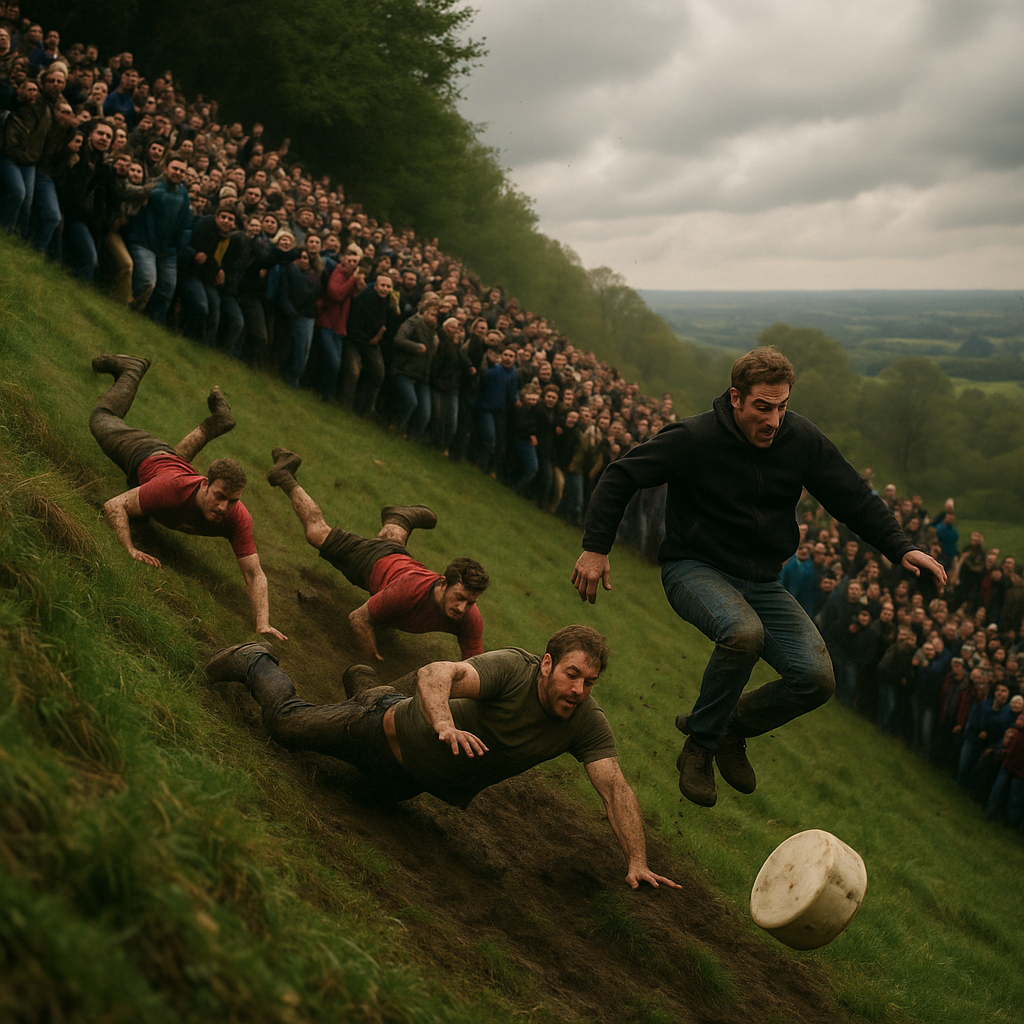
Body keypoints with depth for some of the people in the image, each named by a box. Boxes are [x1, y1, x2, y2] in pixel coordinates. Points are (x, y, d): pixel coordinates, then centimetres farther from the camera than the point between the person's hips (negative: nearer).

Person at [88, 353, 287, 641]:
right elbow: (114, 506, -45)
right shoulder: (174, 488, -51)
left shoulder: (238, 518, -43)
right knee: (103, 419, 29)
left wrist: (263, 624, -57)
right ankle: (133, 369, 44)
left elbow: (255, 575, -43)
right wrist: (130, 550, -58)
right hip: (143, 456, -2)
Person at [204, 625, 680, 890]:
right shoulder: (513, 667, -39)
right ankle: (256, 662, 38)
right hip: (395, 730, -6)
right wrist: (445, 724, -70)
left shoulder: (587, 722, -25)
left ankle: (365, 685, 66)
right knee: (286, 720, 7)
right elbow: (436, 674, -52)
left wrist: (637, 862, -37)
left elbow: (616, 788, -27)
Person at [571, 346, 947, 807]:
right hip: (694, 569, -5)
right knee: (743, 632, -38)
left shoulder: (803, 440, -6)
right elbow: (620, 477, -9)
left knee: (817, 679, -13)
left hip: (761, 581, 5)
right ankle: (699, 747, -15)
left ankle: (731, 727, 15)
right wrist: (595, 548, -13)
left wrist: (900, 548, -10)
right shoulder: (693, 438, -17)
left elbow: (855, 498, 4)